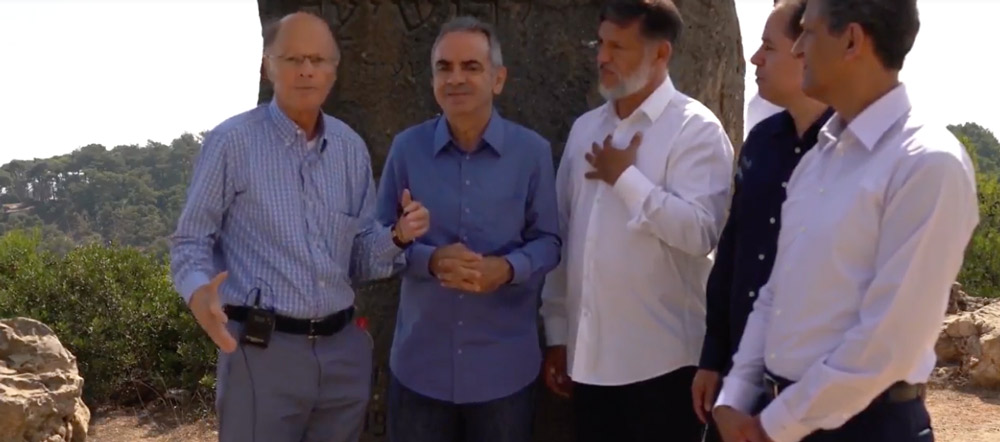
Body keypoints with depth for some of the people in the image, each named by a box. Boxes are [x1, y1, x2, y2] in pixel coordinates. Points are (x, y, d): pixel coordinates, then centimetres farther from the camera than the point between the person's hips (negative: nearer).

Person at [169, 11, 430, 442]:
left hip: (344, 349, 5)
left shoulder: (352, 148, 8)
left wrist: (398, 236, -8)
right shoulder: (232, 141, -7)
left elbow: (359, 259, 12)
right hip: (262, 349, -5)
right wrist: (199, 293, -24)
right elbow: (190, 241, -4)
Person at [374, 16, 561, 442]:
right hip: (420, 363, 1)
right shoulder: (406, 147, -1)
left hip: (505, 364, 0)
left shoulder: (533, 151, -3)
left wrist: (507, 269, -19)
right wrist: (431, 260, -18)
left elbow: (548, 241, 2)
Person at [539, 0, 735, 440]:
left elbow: (701, 232, -21)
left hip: (662, 360, -6)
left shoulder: (695, 129, -8)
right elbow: (563, 235, 12)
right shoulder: (585, 128, 11)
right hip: (589, 357, 6)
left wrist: (625, 177, -14)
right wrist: (556, 332, 11)